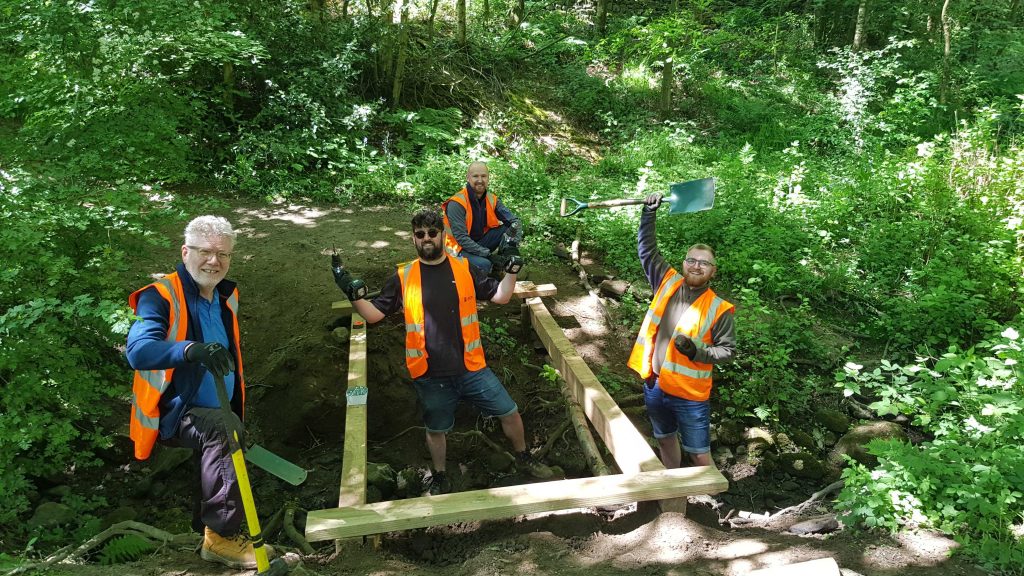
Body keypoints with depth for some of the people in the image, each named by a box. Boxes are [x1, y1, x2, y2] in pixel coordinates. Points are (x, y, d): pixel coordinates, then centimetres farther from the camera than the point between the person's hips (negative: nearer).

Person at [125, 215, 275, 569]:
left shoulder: (226, 297, 10)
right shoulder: (160, 296, -14)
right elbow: (138, 351, -32)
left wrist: (240, 409, 25)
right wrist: (192, 350, -50)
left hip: (215, 417, 8)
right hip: (172, 416, -8)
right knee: (222, 427, -32)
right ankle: (222, 537, -25)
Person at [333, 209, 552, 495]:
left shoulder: (464, 268, -1)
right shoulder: (403, 277, -3)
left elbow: (501, 296, 5)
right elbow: (374, 314, 1)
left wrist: (512, 269, -9)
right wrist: (354, 294, -16)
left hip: (471, 369, 1)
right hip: (430, 376, -1)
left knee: (509, 413, 10)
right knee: (436, 430, 17)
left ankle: (524, 458, 39)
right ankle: (439, 479, 44)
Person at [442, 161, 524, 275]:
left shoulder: (491, 200, -2)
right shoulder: (456, 204, -21)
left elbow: (514, 220, -5)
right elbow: (461, 238, -26)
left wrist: (513, 244, -25)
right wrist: (489, 255, -32)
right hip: (460, 248, -6)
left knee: (509, 228, -11)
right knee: (484, 265, -35)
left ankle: (497, 270, -1)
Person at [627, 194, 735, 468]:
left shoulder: (718, 309, -12)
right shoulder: (668, 283, -2)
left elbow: (727, 349, -7)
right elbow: (647, 248, 2)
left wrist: (697, 351, -23)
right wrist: (649, 212, -6)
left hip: (691, 396, -5)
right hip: (655, 386, 5)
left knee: (699, 454, 4)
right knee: (665, 440, 23)